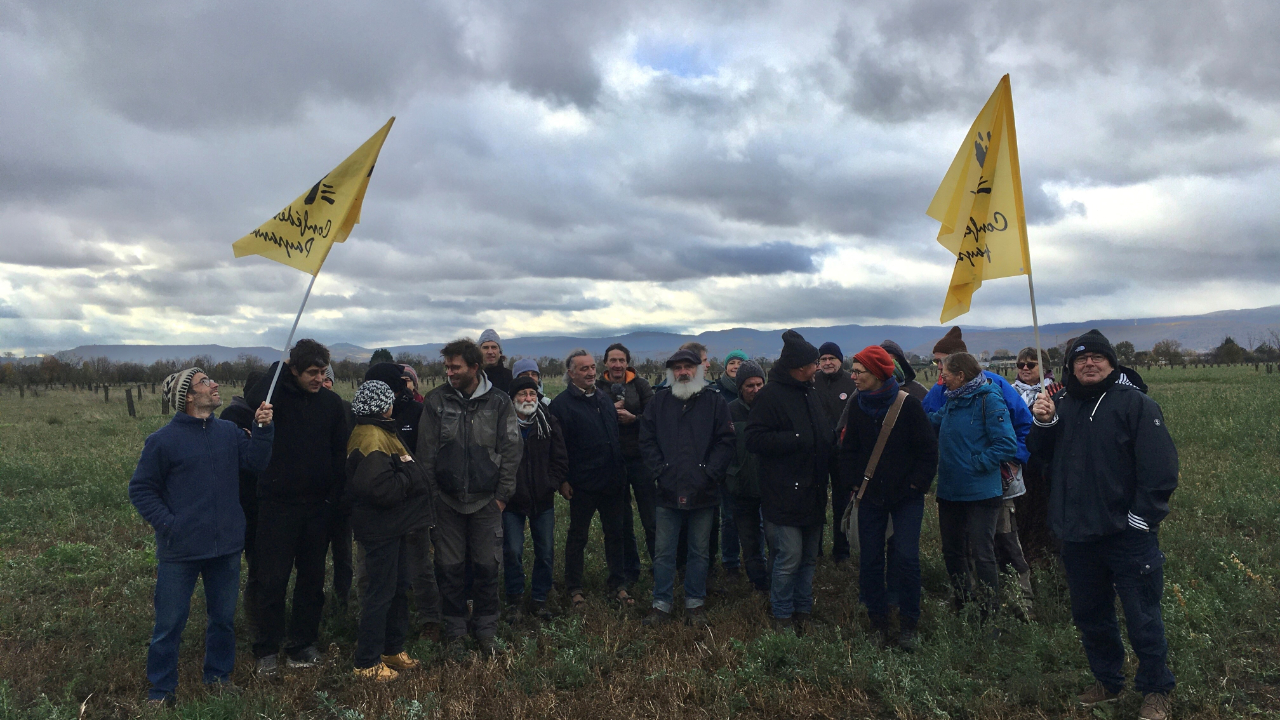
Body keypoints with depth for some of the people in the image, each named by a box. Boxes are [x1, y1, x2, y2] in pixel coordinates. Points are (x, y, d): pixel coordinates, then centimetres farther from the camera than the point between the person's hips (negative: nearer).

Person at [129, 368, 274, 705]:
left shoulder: (229, 432, 2)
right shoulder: (163, 440, -9)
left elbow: (254, 461, -9)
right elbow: (140, 489, -5)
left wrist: (262, 429, -23)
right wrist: (168, 524, -14)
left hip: (226, 548, 4)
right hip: (181, 551, -4)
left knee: (224, 617, 17)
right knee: (170, 624, 8)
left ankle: (219, 675, 35)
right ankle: (161, 689, 24)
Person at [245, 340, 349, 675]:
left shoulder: (331, 401, 3)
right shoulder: (279, 394, -5)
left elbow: (341, 452, 4)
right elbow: (255, 398, -30)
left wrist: (335, 494, -2)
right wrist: (280, 367, -21)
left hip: (318, 506, 3)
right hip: (278, 504, -3)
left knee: (313, 580, 12)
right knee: (273, 579, 3)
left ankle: (302, 643, 26)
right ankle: (267, 650, 17)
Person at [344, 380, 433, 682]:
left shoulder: (381, 432, 14)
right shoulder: (371, 439, -20)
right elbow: (382, 489, -28)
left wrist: (409, 471, -4)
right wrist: (411, 474, -17)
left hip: (391, 525, 10)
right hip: (379, 529, -10)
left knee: (399, 586, 18)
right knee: (381, 592, -1)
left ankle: (394, 649, 32)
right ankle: (367, 663, 11)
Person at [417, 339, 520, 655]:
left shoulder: (499, 402, -3)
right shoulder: (436, 401, -1)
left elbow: (511, 451, 0)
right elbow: (426, 451, 2)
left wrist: (502, 495, -2)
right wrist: (431, 493, -2)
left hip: (486, 500, 0)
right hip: (447, 500, 1)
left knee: (487, 566, 6)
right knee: (449, 567, 8)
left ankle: (485, 630, 23)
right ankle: (453, 631, 23)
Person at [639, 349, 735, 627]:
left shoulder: (714, 402, 2)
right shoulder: (659, 402, 7)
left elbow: (725, 442, -1)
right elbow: (646, 440, 5)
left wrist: (709, 474, -10)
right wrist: (661, 470, -5)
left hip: (703, 491, -1)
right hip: (668, 490, 1)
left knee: (699, 552, 10)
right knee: (664, 552, 6)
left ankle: (695, 603, 23)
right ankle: (662, 604, 19)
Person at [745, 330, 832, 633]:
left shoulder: (810, 392, 14)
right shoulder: (770, 395, -11)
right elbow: (754, 440, -18)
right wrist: (796, 440, -20)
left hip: (813, 492, 8)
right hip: (784, 495, -8)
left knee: (809, 557, 14)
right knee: (789, 558, -7)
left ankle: (803, 610, 28)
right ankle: (782, 616, 10)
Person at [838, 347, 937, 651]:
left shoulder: (908, 405, -11)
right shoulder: (858, 406, 2)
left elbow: (928, 449, -6)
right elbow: (848, 449, 10)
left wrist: (916, 484, -7)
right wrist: (854, 482, 3)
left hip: (906, 497, -3)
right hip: (871, 496, 4)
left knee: (906, 558, -7)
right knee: (870, 559, 4)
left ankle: (908, 625, 9)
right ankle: (878, 623, 18)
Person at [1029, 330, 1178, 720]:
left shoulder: (1135, 403, -7)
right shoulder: (1062, 404, 9)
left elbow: (1160, 468, -11)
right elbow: (1040, 454, 8)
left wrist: (1142, 518, -14)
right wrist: (1043, 423, -10)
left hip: (1127, 536, -5)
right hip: (1077, 536, 5)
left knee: (1142, 618, 3)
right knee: (1090, 615, 17)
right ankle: (1108, 681, 35)